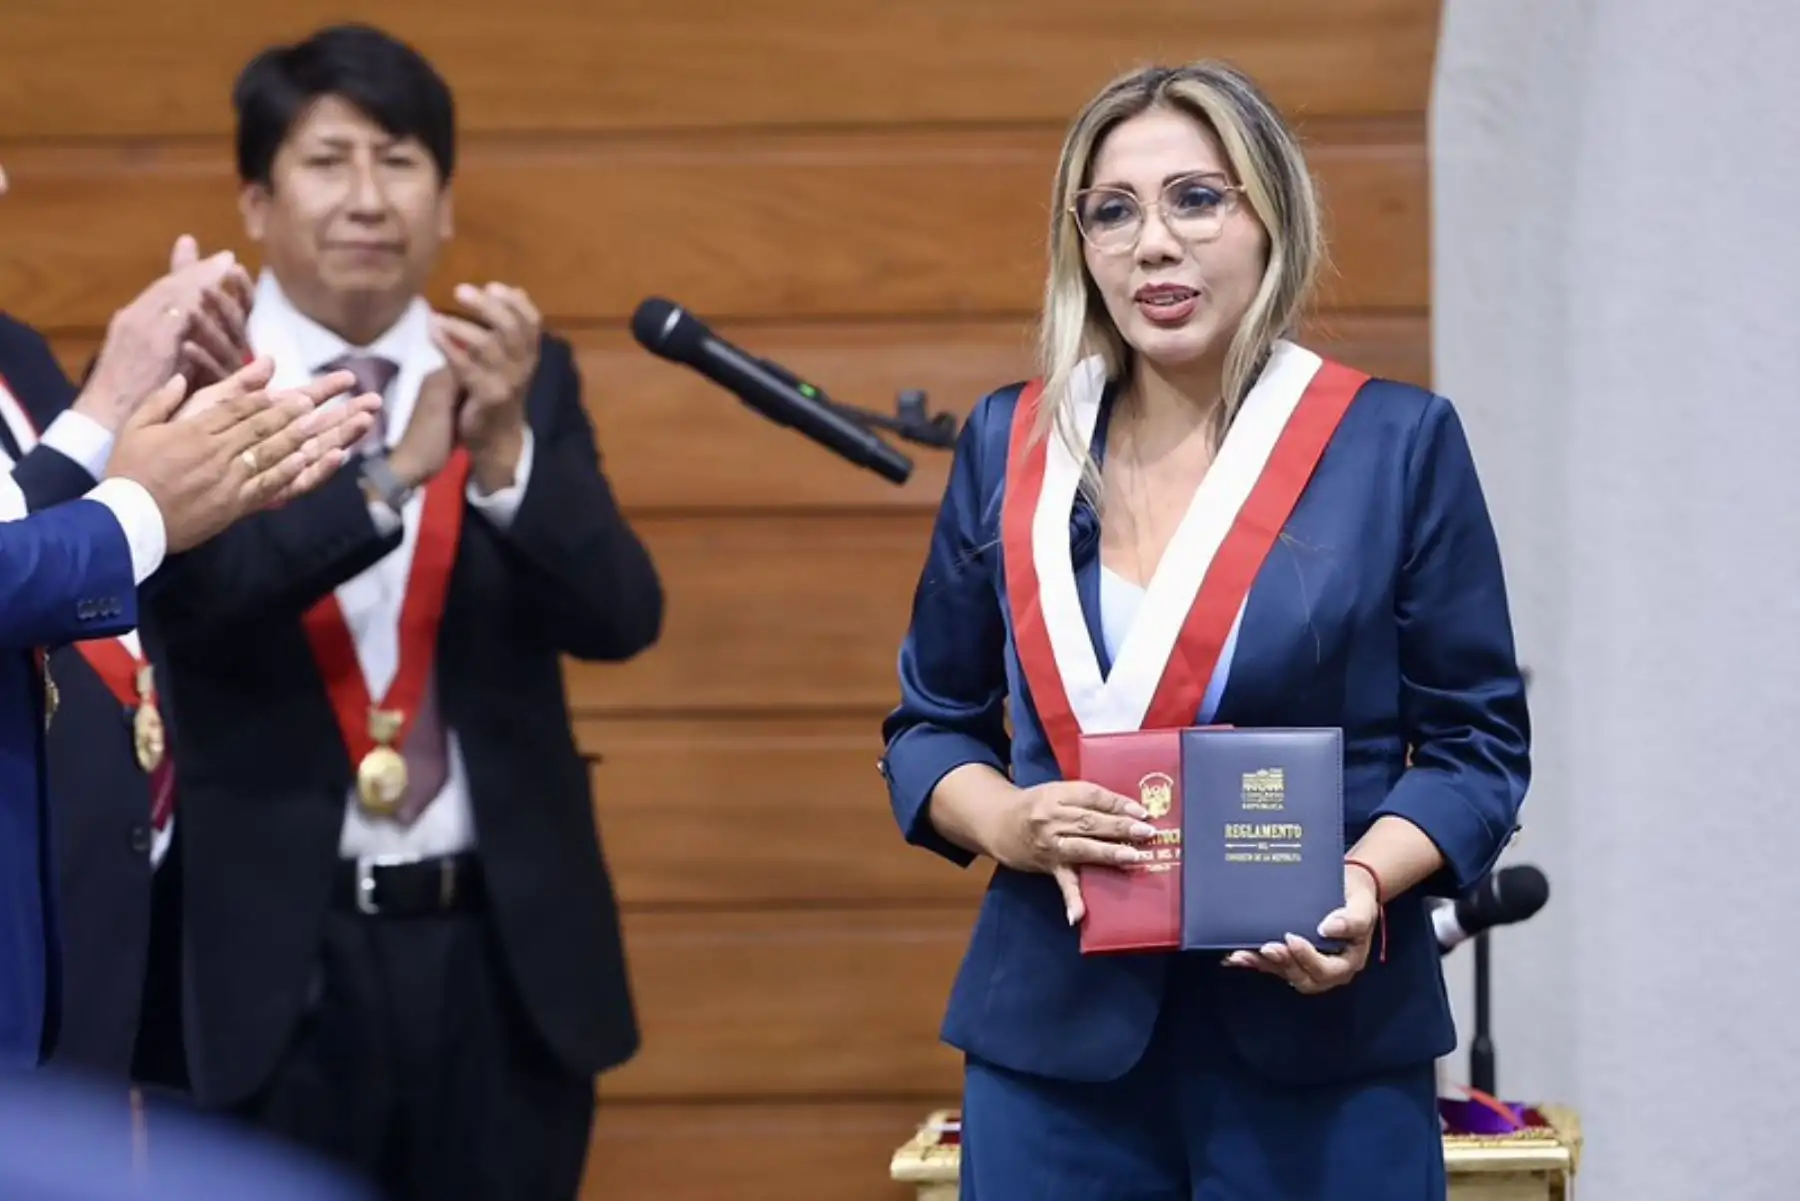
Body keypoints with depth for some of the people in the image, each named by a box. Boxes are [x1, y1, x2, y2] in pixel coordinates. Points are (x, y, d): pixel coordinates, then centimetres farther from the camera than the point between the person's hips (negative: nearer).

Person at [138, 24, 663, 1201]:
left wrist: (506, 450, -23)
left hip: (504, 951, 3)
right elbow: (187, 597, -18)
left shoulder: (526, 381, 6)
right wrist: (392, 474, -30)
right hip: (276, 960, -2)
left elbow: (622, 615, -6)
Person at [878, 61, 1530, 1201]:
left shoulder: (1399, 442, -2)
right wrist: (1006, 822, -9)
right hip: (1054, 1031, 2)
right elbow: (932, 723, 13)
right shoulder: (1010, 443, 6)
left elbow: (1476, 742, 2)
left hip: (1323, 1035, -2)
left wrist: (1367, 881, -17)